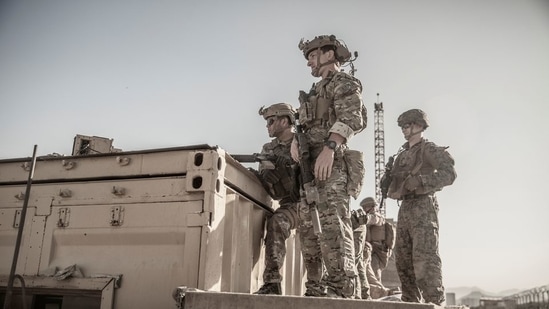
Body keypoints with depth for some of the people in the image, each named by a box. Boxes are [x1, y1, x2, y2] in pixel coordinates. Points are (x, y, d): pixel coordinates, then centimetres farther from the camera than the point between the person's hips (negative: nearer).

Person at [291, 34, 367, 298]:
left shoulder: (343, 83, 5)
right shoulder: (316, 91, 30)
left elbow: (350, 117, -12)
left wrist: (329, 147, -26)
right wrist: (295, 140, 2)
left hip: (332, 162, -9)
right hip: (311, 165, 9)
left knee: (331, 221, -18)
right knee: (309, 226, 4)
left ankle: (340, 287, -18)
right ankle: (315, 287, 8)